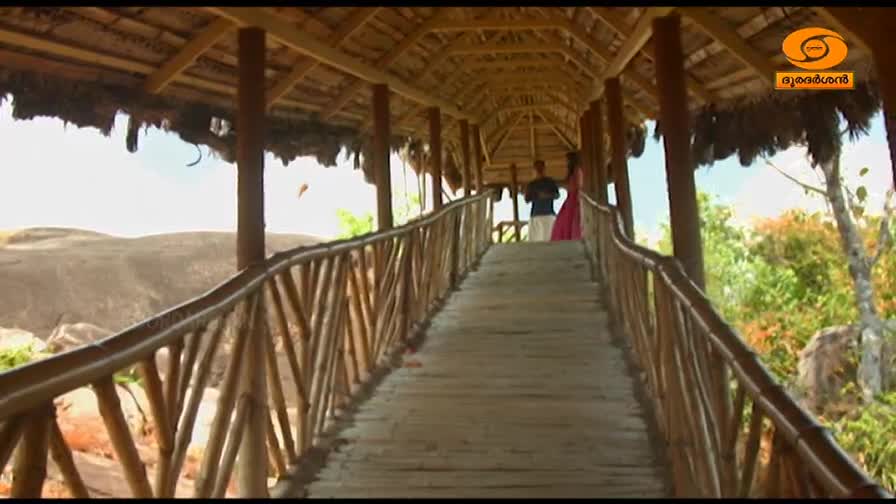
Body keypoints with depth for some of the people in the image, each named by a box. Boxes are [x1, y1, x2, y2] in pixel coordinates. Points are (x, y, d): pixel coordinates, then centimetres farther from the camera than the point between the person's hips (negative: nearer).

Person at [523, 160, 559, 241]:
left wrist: (547, 195, -18)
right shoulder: (531, 184, 15)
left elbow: (557, 195, 0)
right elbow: (527, 200, 12)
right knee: (535, 239, -7)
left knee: (549, 238, -15)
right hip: (535, 215, 2)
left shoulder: (551, 182, 9)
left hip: (548, 214, -2)